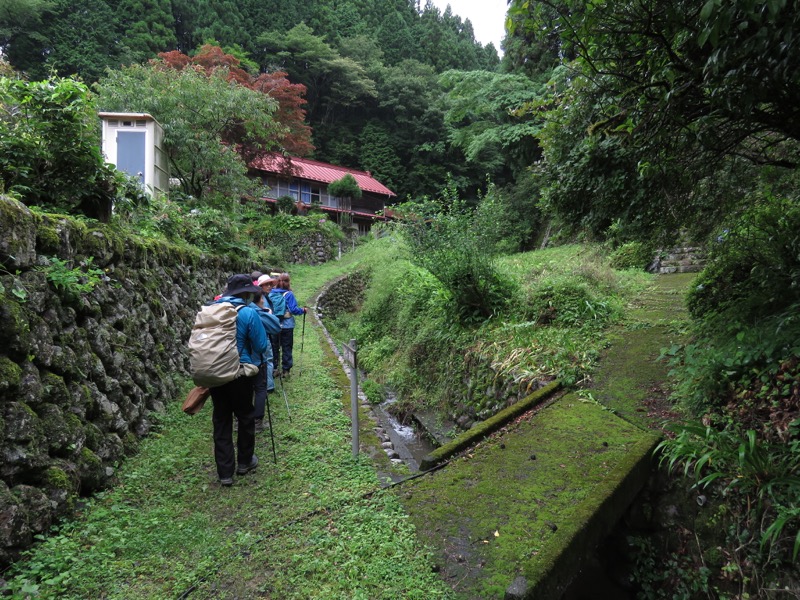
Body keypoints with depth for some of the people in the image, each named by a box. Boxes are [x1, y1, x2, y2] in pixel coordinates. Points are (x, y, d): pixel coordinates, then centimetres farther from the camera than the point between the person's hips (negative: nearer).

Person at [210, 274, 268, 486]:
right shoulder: (248, 313, -14)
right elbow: (261, 345, -11)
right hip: (240, 374, -4)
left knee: (221, 420, 12)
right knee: (245, 417, 15)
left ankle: (225, 472, 17)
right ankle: (244, 462, 30)